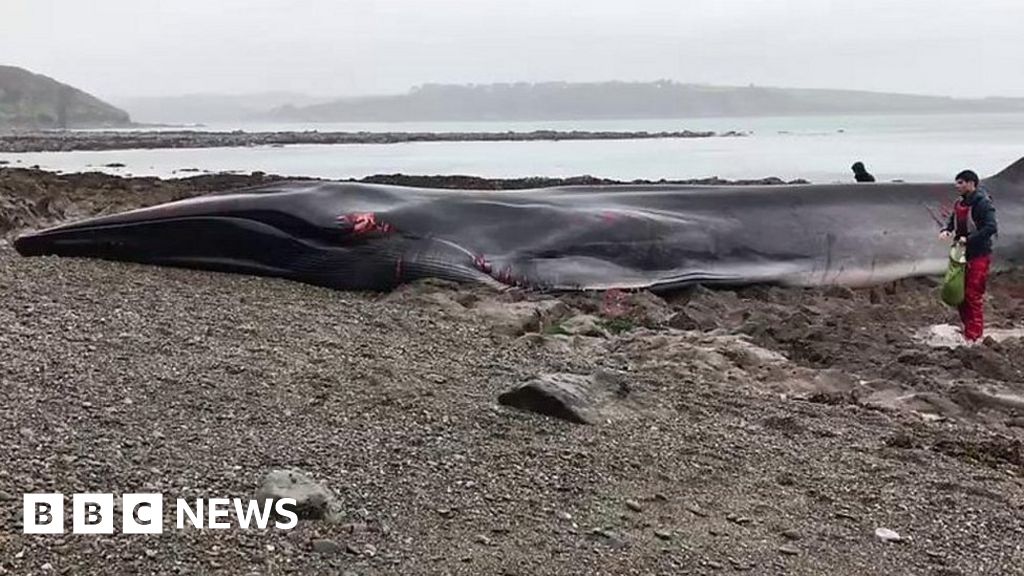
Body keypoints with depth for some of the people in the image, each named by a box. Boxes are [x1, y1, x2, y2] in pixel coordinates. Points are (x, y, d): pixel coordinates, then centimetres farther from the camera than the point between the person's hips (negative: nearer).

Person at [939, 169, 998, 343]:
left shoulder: (983, 204, -16)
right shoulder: (959, 204, 9)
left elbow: (991, 228, -23)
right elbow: (952, 221, 20)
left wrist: (968, 239, -26)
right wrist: (946, 230, -3)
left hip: (979, 255, -8)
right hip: (962, 254, 8)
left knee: (973, 296, -5)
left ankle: (974, 335, 2)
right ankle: (967, 327, 27)